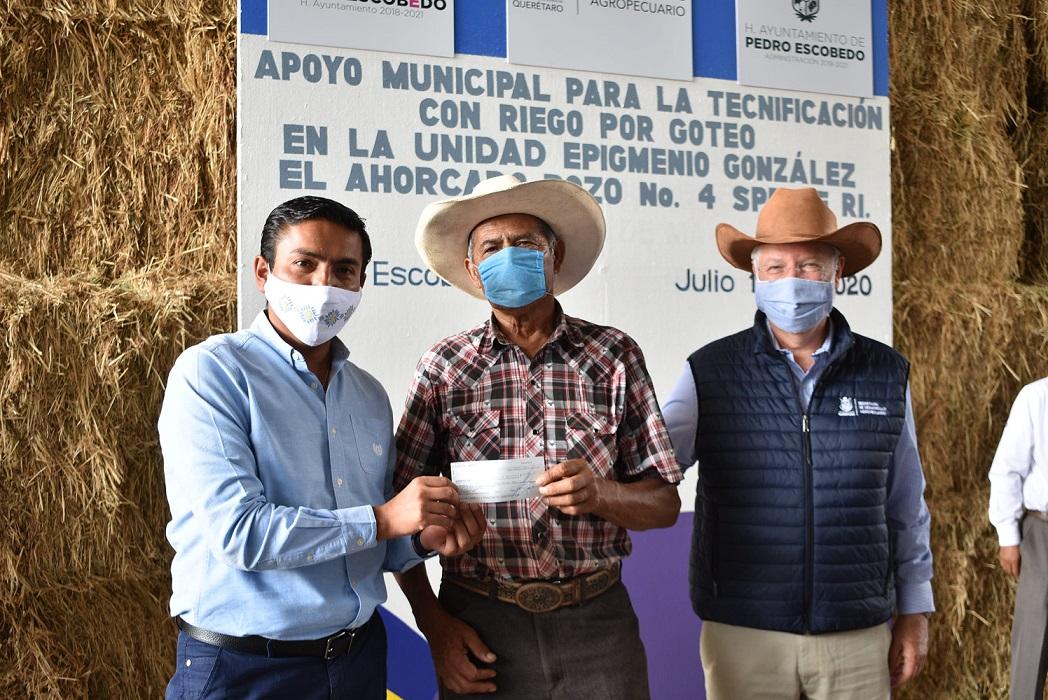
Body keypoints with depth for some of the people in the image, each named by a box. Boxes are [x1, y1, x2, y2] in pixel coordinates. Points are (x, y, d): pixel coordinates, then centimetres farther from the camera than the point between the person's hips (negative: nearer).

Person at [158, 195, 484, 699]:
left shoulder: (370, 394, 8)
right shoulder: (211, 371, -11)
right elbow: (239, 533, -22)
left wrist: (424, 538, -6)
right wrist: (383, 519, -18)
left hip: (358, 656, 6)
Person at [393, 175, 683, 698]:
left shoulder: (614, 356, 2)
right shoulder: (443, 368, 1)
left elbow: (664, 504, 2)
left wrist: (599, 493, -16)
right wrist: (433, 622, -7)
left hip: (596, 618, 1)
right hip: (480, 627, 0)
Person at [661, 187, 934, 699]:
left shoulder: (886, 375, 2)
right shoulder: (709, 373, -3)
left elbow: (905, 507, 9)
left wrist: (914, 612, 10)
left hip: (859, 637, 2)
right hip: (742, 633, -1)